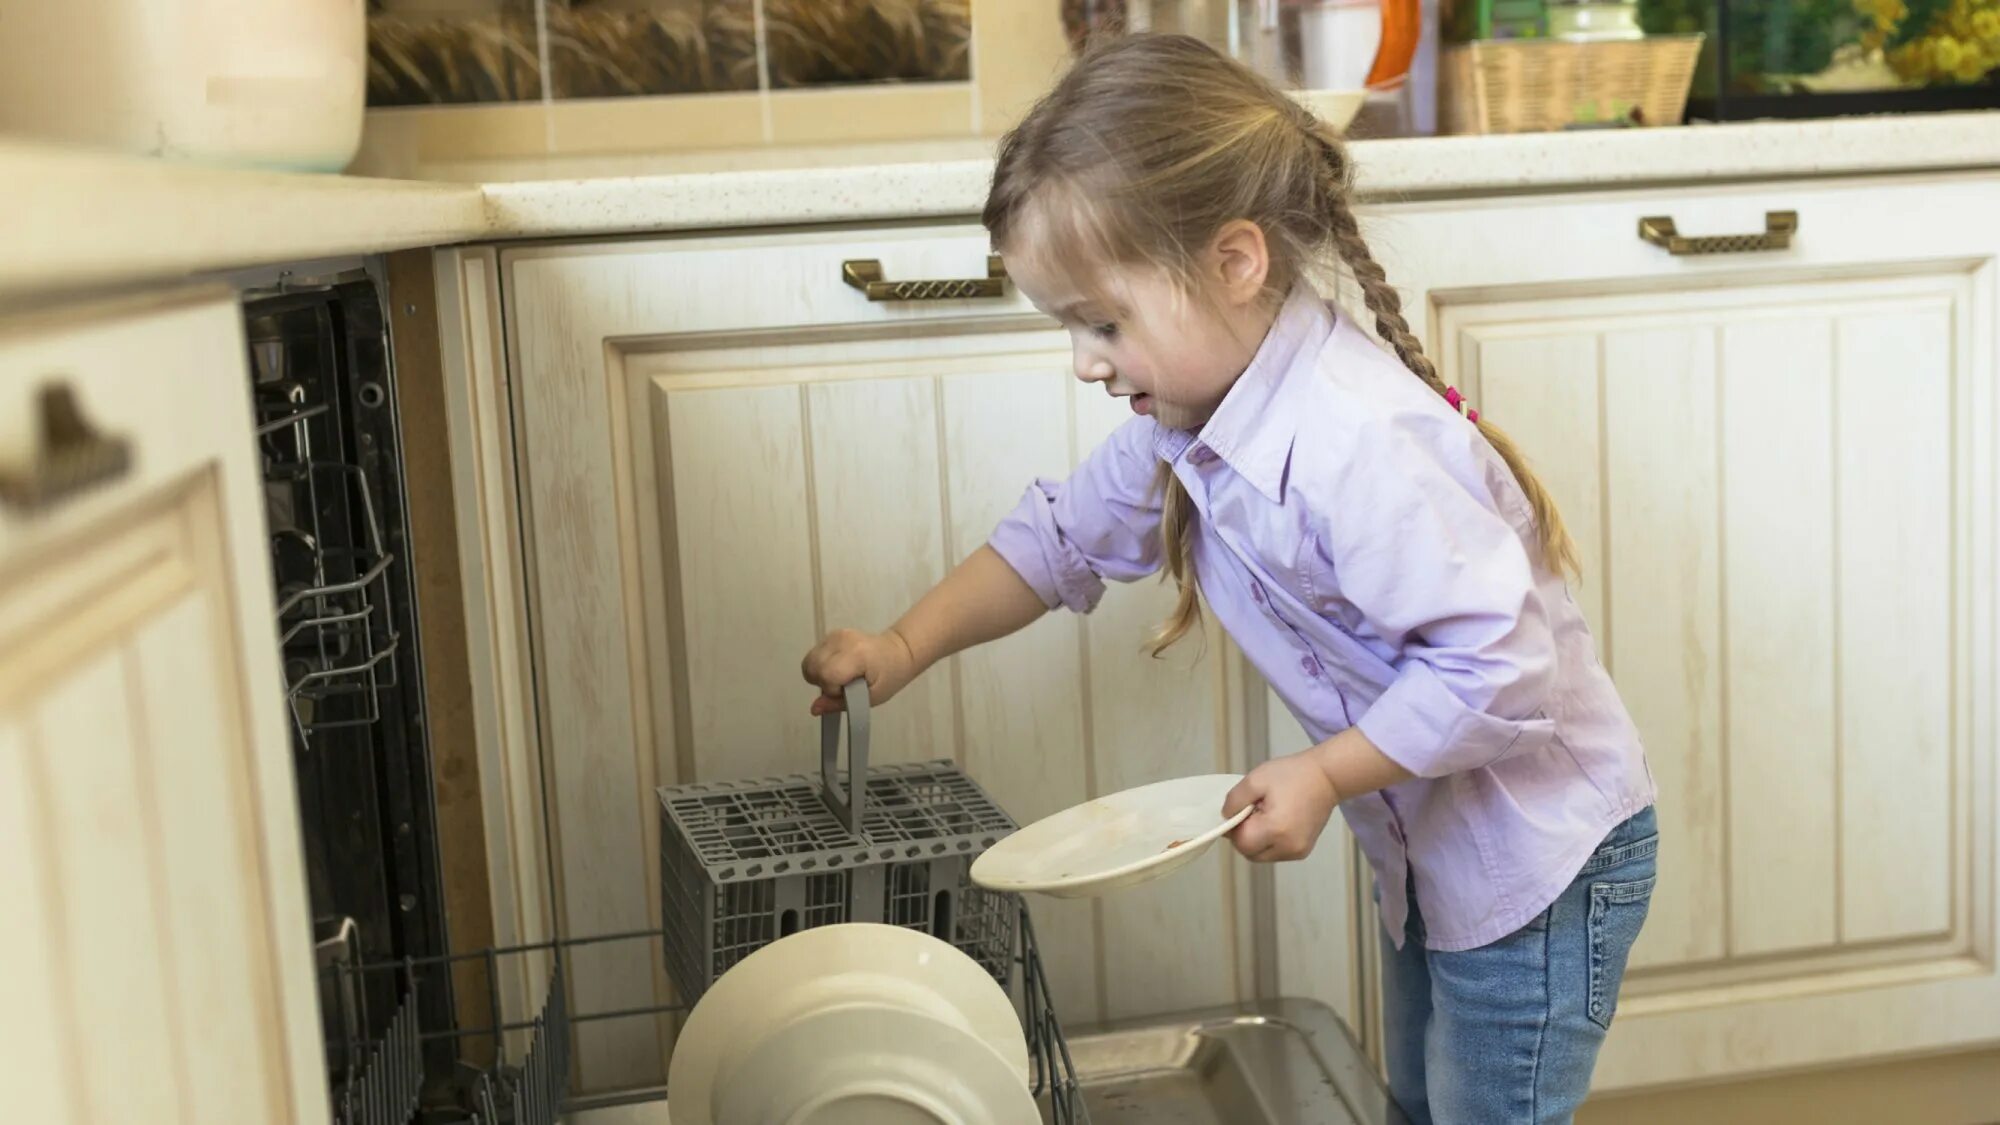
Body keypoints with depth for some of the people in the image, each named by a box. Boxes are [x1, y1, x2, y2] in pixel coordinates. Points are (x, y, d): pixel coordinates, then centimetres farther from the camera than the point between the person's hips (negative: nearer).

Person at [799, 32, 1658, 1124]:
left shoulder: (1358, 445, -35)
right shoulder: (1188, 424, -4)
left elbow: (1498, 664, -34)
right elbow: (1066, 535, 10)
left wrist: (1324, 774, -26)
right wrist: (906, 645, 1)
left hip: (1538, 863, -9)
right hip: (1430, 852, 9)